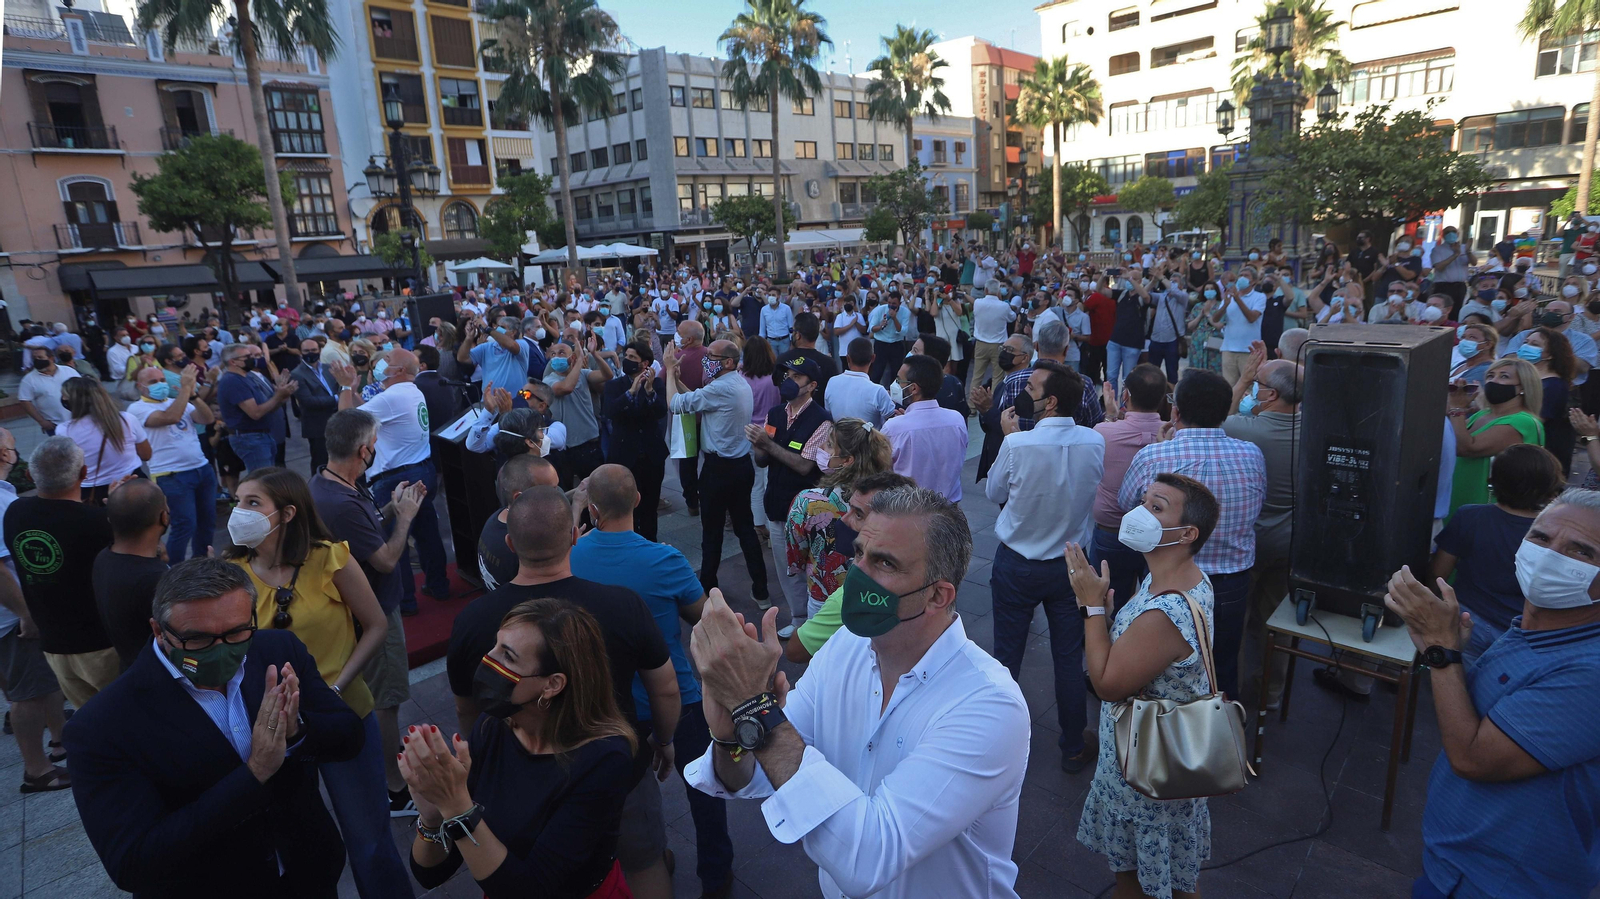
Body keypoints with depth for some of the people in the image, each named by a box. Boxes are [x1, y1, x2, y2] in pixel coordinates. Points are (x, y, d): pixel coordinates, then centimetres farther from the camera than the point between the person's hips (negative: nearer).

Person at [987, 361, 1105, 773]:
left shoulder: (1017, 445, -23)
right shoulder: (1096, 443, -12)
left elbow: (994, 492, -5)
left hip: (1017, 565, -2)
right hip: (1071, 564, 3)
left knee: (1008, 654, 13)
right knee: (1069, 659, 15)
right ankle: (1073, 747, 29)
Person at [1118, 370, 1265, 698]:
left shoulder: (1151, 458, -22)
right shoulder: (1253, 456, -13)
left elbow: (1126, 505, -2)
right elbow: (1256, 508, 6)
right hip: (1233, 588, 3)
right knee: (1223, 675, 22)